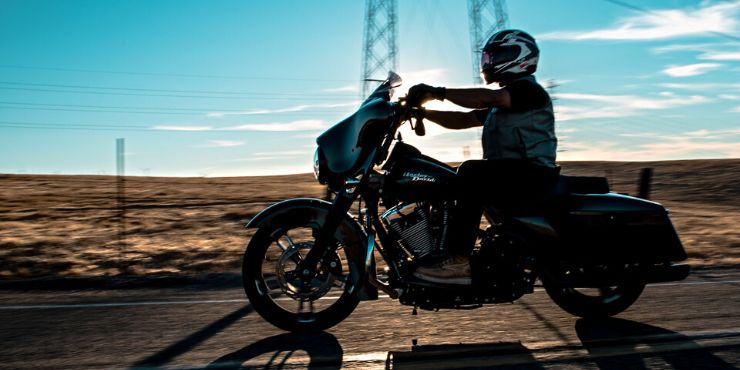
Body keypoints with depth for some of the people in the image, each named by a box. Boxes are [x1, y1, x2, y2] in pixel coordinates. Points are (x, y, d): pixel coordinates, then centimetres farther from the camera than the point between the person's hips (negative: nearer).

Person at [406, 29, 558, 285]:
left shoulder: (529, 90, -5)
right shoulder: (500, 102, 24)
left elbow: (488, 98, -23)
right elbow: (463, 120, 17)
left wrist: (438, 92, -23)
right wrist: (422, 111, 7)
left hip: (531, 174, -10)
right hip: (505, 174, 10)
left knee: (471, 172, -31)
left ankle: (459, 263, -36)